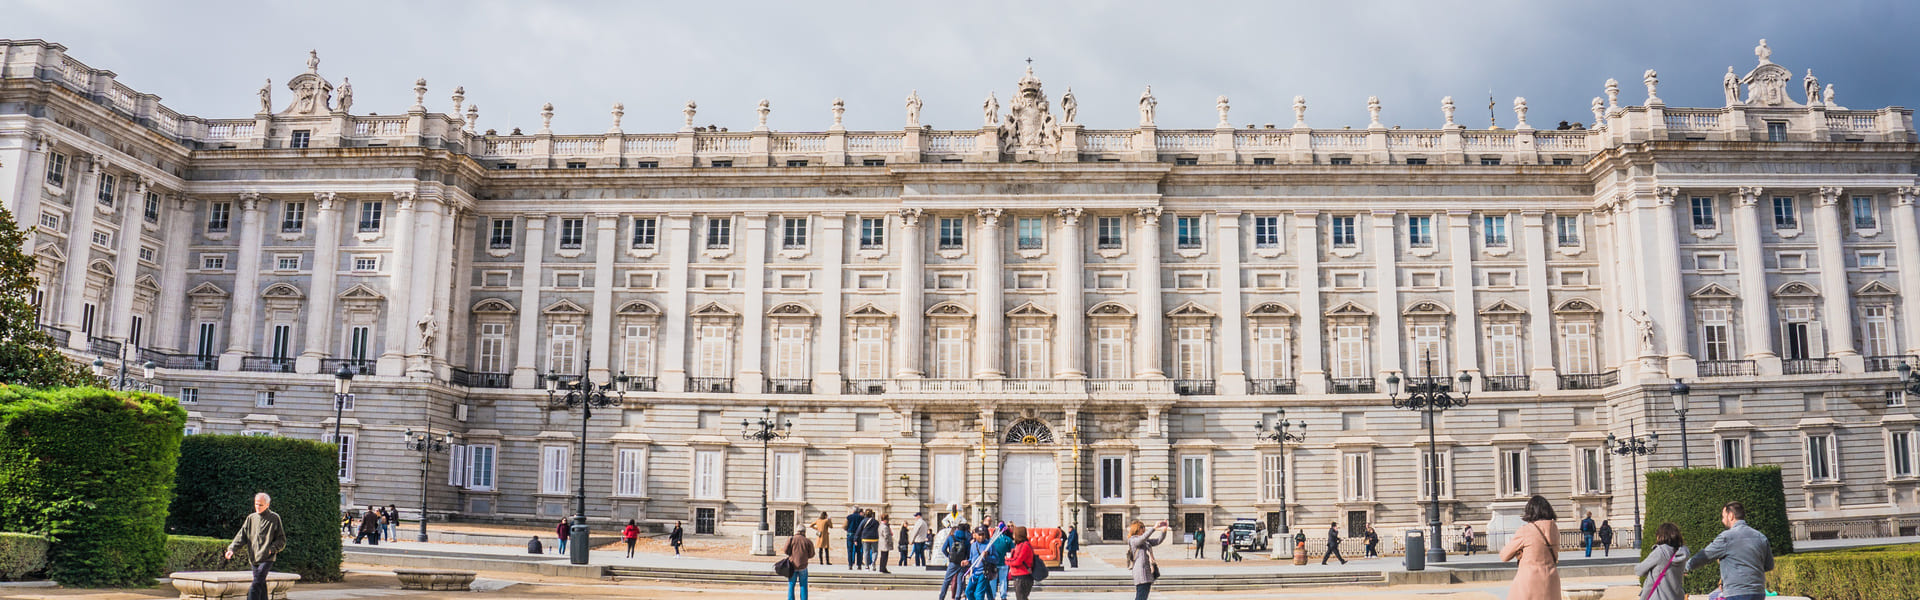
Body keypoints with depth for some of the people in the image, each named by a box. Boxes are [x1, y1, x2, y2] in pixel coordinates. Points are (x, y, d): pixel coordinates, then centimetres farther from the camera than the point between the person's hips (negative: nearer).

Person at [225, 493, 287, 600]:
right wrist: (231, 548, -8)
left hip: (267, 559, -5)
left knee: (256, 585, -15)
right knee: (261, 587, 9)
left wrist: (271, 549, -14)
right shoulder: (251, 518, 11)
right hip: (254, 559, 5)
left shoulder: (275, 518, -1)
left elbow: (282, 541, 1)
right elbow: (241, 536, 8)